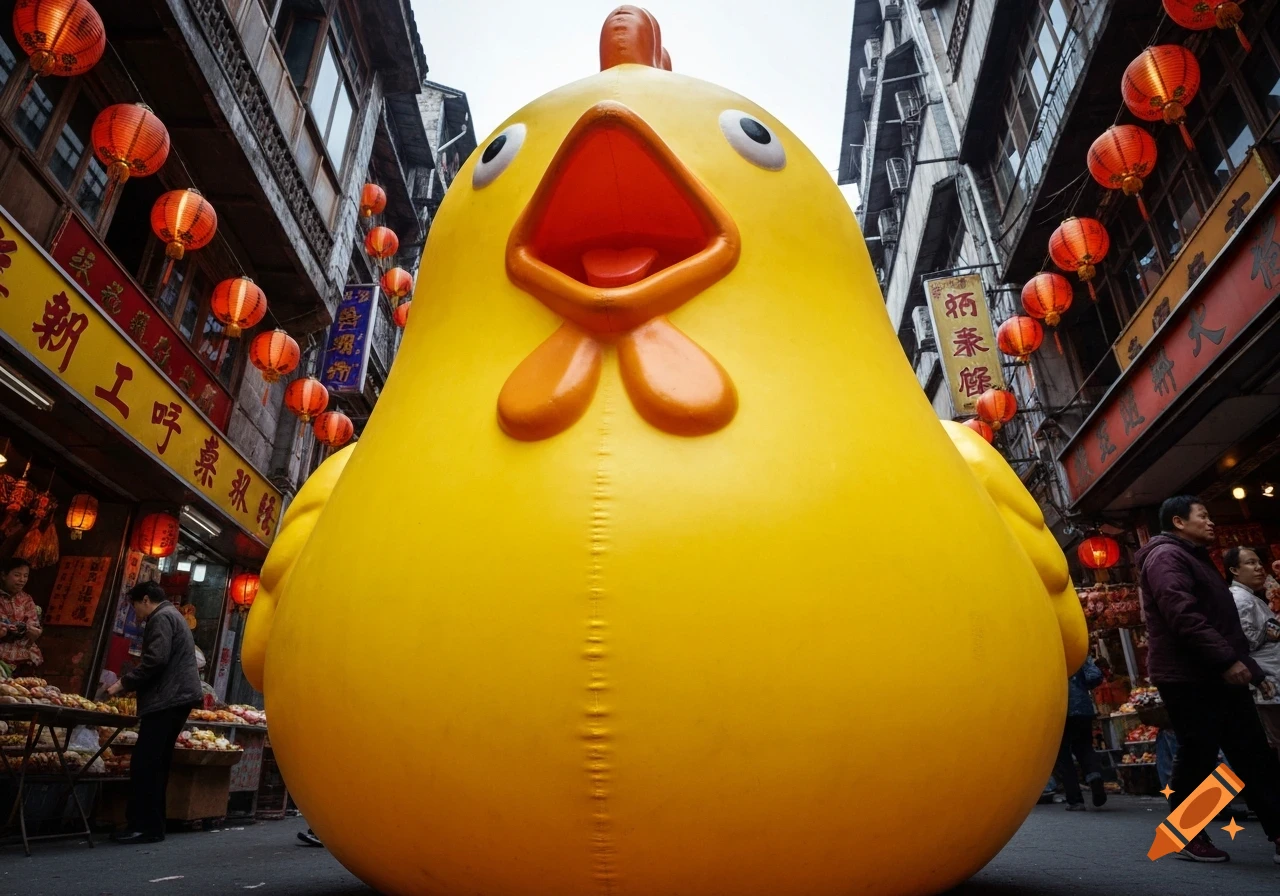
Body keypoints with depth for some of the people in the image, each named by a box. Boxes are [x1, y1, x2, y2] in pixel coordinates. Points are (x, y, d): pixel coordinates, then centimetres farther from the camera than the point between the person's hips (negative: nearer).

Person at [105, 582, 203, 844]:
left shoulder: (161, 618, -6)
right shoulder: (172, 616, 26)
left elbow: (155, 660, -19)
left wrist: (124, 683, -9)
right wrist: (131, 684, 21)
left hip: (168, 700, -10)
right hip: (176, 698, 10)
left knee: (144, 765, -8)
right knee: (156, 765, 11)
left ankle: (144, 827, -6)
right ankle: (153, 826, 14)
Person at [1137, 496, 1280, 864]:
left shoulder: (1196, 559, 24)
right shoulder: (1166, 556, -10)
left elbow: (1226, 624, 26)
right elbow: (1183, 616, -23)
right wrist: (1227, 660, -25)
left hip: (1218, 676, 10)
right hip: (1188, 677, -10)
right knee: (1198, 756, -4)